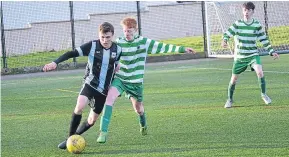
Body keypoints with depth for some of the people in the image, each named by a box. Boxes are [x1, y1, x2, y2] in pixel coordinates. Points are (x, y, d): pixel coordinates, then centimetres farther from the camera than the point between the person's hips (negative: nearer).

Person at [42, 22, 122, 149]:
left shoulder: (117, 50, -2)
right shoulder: (92, 46, -12)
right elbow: (72, 53, -16)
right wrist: (55, 62, -30)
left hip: (104, 89, 3)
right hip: (90, 84, -3)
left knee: (92, 120, 6)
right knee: (79, 106, -29)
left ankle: (75, 136, 32)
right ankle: (70, 138, -15)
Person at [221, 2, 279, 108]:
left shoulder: (257, 25, -1)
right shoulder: (237, 24, -5)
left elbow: (264, 40, 6)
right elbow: (227, 33, -11)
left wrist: (271, 52, 1)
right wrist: (224, 40, -34)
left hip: (253, 54, 0)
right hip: (239, 56, 0)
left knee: (260, 72, -24)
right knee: (234, 78, 4)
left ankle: (263, 94, -5)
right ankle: (229, 100, 25)